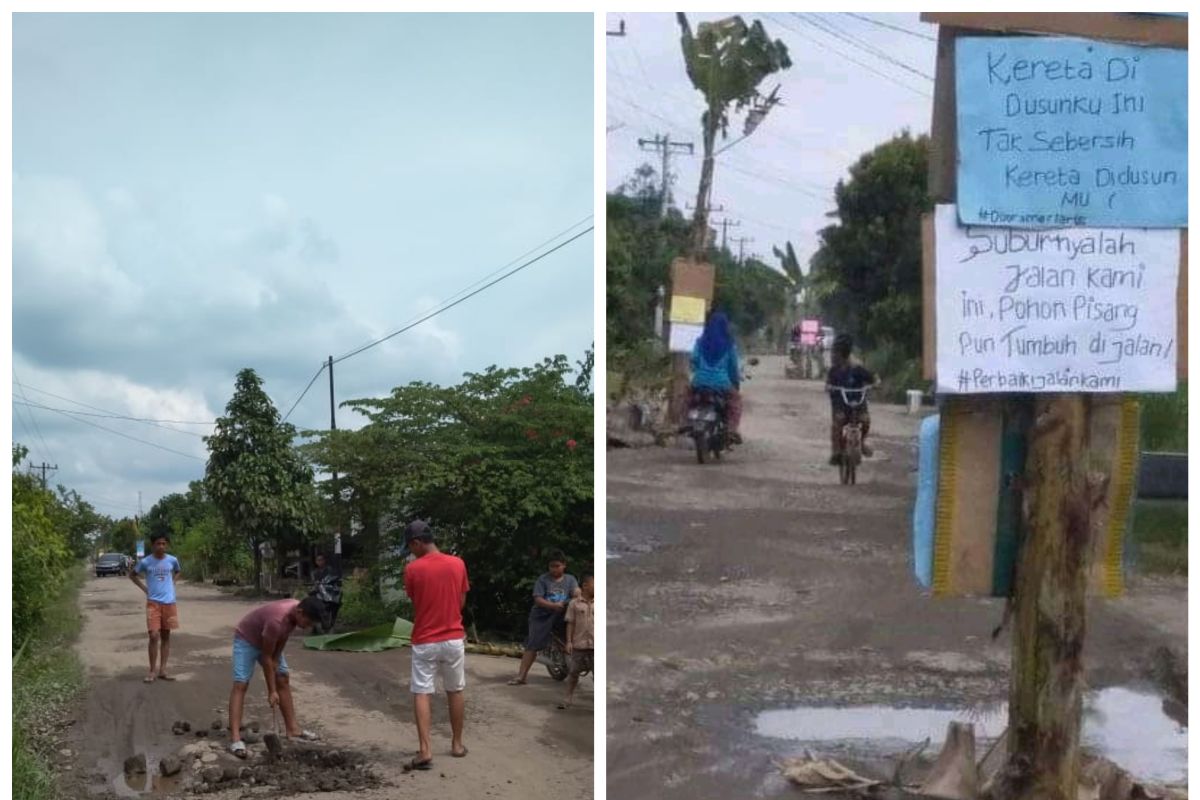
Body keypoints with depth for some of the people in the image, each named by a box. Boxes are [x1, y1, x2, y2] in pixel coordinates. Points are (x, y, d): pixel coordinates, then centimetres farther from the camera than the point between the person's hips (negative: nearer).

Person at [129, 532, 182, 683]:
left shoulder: (172, 560, 0)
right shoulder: (145, 562, -6)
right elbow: (132, 574, 10)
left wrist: (171, 583, 6)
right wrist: (144, 588, 1)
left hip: (169, 602, 2)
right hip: (153, 602, -2)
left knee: (166, 636, 6)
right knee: (154, 636, -10)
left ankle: (162, 670, 12)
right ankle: (153, 670, 0)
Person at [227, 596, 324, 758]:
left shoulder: (296, 611, -18)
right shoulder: (277, 620, -40)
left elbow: (283, 638, -1)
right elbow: (266, 657, -31)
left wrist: (276, 660, -10)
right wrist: (271, 691, -26)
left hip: (270, 642, 8)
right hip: (246, 640, -8)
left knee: (283, 680, 7)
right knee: (241, 685, -17)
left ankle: (292, 728, 14)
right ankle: (235, 738, -25)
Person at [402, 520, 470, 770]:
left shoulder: (413, 569, -11)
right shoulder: (457, 564, -2)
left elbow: (413, 600, 3)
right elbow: (461, 602, 7)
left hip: (425, 641, -3)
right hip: (453, 638, 3)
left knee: (422, 693, 1)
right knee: (456, 691, 16)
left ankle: (425, 750, -9)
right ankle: (457, 744, 24)